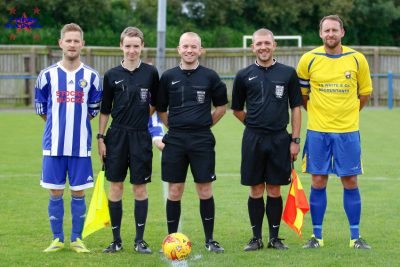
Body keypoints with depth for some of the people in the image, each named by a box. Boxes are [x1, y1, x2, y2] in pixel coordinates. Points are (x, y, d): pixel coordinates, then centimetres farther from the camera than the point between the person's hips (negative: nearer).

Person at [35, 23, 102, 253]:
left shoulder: (91, 76, 2)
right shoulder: (48, 75, 1)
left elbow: (94, 109, 11)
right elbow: (40, 107, 10)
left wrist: (77, 125, 8)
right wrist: (58, 126, 10)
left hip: (80, 147, 0)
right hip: (54, 145, 0)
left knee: (79, 193, 4)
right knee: (56, 192, 3)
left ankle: (77, 239, 14)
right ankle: (57, 239, 13)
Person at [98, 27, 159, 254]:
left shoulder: (150, 73, 0)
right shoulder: (112, 75, 1)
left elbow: (155, 104, 13)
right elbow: (105, 110, 6)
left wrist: (140, 118, 7)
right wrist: (101, 137, 2)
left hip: (140, 137, -1)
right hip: (117, 136, 1)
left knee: (140, 188, 3)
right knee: (116, 186, 4)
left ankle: (140, 240, 11)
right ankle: (116, 240, 12)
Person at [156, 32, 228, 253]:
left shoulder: (209, 77, 3)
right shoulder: (168, 77, 4)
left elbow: (221, 106, 13)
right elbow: (161, 109, 14)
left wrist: (205, 124, 8)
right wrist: (175, 126, 8)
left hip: (202, 141, -1)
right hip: (175, 141, 1)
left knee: (205, 190, 1)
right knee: (174, 191, 3)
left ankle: (209, 240, 11)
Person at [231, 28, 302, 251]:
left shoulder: (288, 73, 4)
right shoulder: (244, 76, 4)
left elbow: (296, 108, 5)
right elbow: (237, 109, 15)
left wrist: (295, 140, 0)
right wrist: (254, 124, 7)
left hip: (279, 139, 0)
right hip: (253, 140, 0)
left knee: (274, 190, 4)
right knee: (256, 190, 3)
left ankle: (275, 237, 13)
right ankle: (257, 238, 11)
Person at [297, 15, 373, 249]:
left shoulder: (357, 59, -1)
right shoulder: (309, 59, -2)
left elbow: (365, 92, 12)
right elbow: (301, 93, 11)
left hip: (348, 131, 0)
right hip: (318, 131, 0)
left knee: (350, 182, 3)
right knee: (318, 182, 2)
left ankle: (356, 237, 11)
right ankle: (317, 236, 11)